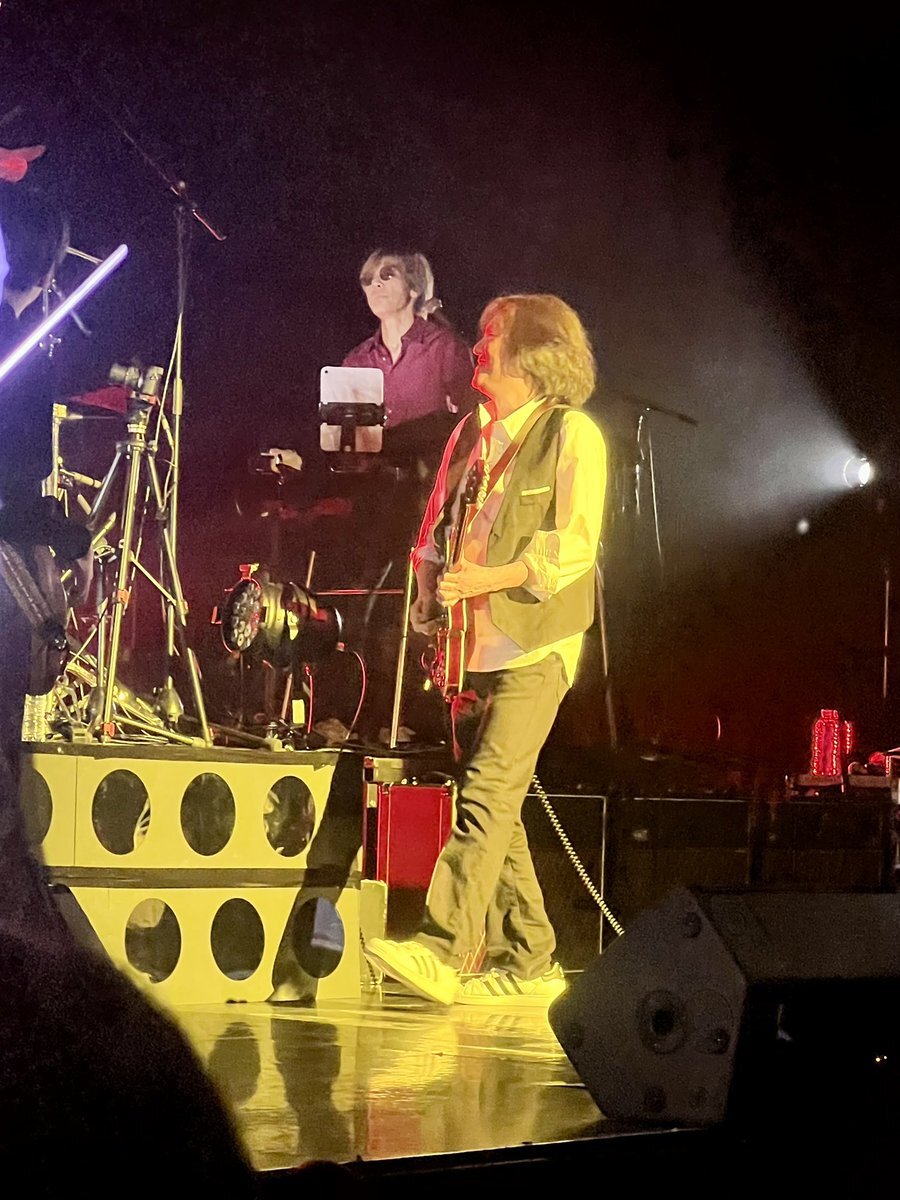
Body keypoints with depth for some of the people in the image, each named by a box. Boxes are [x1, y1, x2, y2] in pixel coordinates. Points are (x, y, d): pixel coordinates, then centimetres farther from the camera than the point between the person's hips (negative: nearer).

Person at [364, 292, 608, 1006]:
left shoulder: (571, 434, -3)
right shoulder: (471, 435, 19)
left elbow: (575, 544, -12)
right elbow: (435, 533, 24)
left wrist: (489, 578, -18)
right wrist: (433, 607, 10)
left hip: (535, 648, -8)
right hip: (473, 647, 8)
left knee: (489, 792, -18)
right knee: (493, 806, 7)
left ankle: (442, 950, -26)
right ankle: (529, 964, 14)